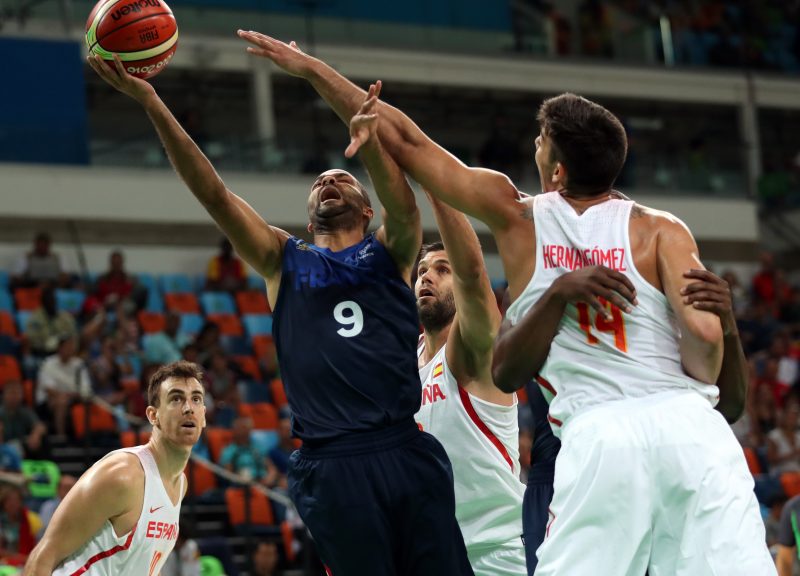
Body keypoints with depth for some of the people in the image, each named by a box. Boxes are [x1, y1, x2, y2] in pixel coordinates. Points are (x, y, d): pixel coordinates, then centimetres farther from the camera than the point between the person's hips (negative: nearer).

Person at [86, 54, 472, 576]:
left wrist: (370, 143, -31)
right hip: (333, 465, 0)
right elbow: (213, 193, 7)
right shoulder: (285, 262, 16)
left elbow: (404, 207, -8)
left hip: (408, 451, 0)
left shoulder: (390, 253, 14)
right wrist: (151, 102, -4)